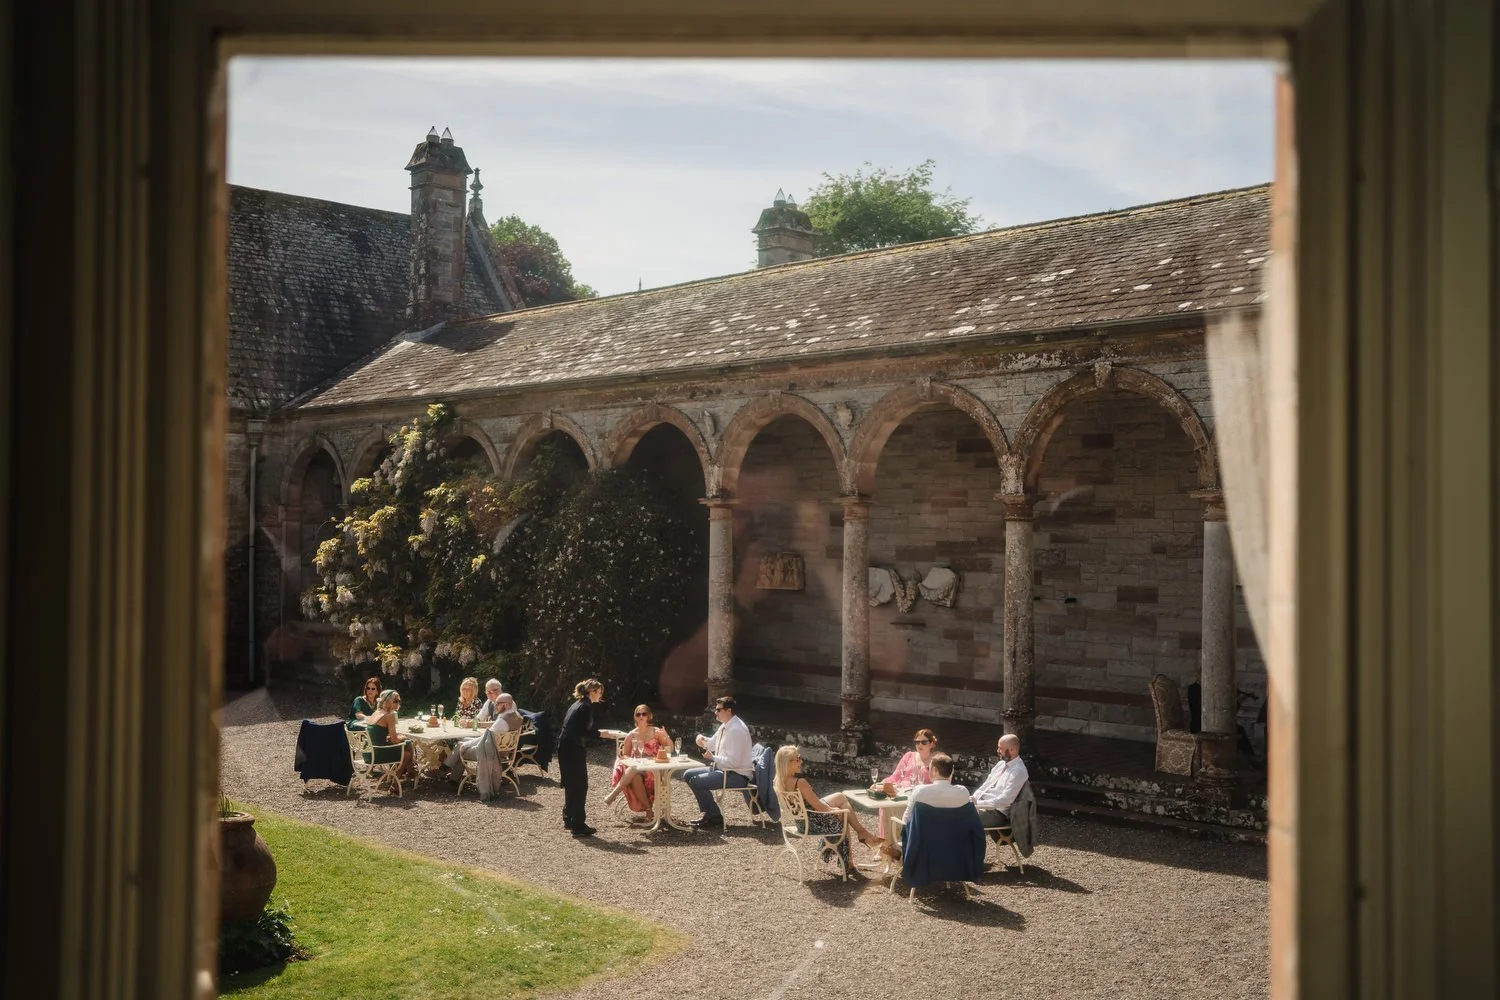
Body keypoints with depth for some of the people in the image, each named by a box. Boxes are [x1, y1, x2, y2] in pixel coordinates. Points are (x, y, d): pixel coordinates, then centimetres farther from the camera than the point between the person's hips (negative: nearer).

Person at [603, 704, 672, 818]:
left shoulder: (656, 732, 2)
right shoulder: (631, 735, 9)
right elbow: (624, 755, 15)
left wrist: (666, 736, -21)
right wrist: (632, 760, -8)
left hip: (653, 771, -3)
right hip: (635, 768, 3)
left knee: (634, 769, -34)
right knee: (635, 778, -34)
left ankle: (615, 792, -35)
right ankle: (648, 809, -30)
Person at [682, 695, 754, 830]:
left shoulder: (736, 730, -23)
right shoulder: (725, 726, 7)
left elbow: (733, 761, -27)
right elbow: (713, 743, 22)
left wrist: (712, 757, -18)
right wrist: (703, 740, 0)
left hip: (737, 775, -11)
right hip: (723, 769, 11)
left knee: (696, 781, -22)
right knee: (688, 774, 11)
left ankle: (715, 817, -8)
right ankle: (708, 813, 14)